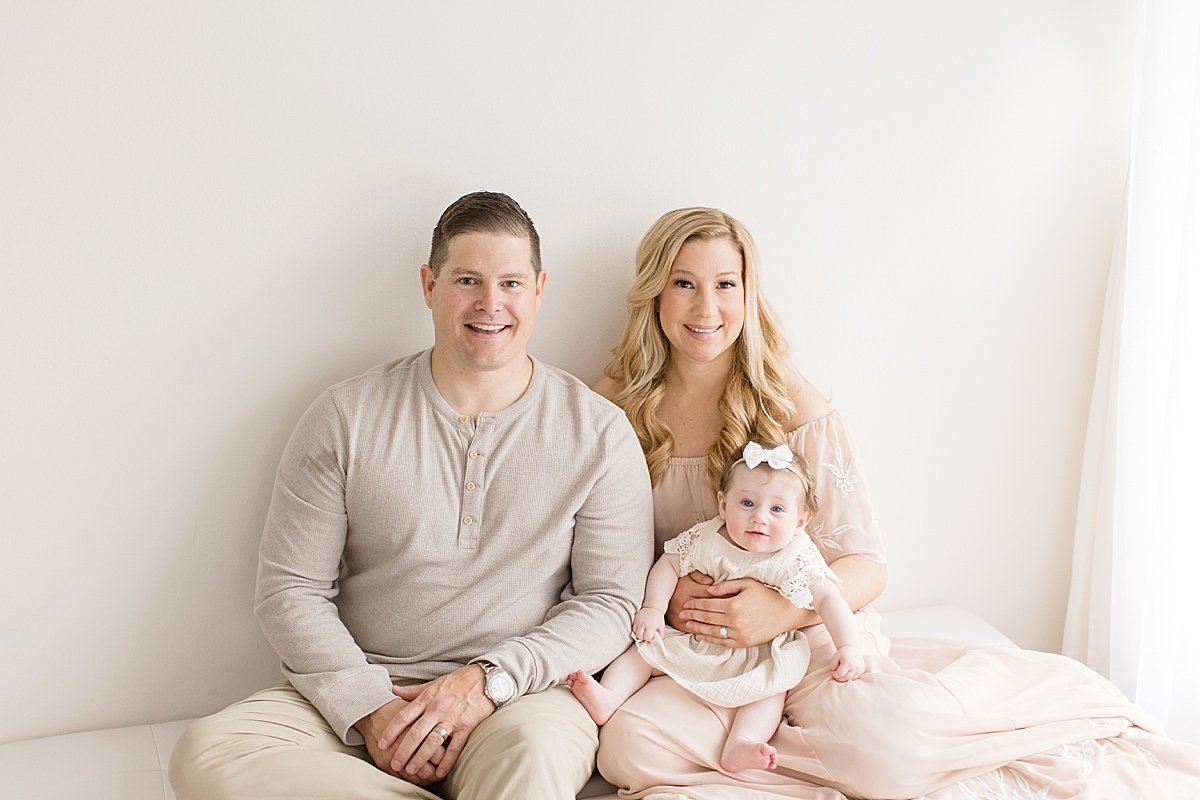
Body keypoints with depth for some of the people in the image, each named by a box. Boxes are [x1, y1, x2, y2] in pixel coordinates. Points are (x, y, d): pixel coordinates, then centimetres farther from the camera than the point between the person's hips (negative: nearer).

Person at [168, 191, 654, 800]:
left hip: (524, 696, -3)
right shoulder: (347, 417, 3)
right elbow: (289, 589, 2)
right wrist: (369, 708, -13)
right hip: (355, 694, 4)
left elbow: (611, 601, 1)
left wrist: (488, 679, -14)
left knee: (533, 751, -39)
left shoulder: (599, 432, 2)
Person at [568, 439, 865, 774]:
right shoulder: (706, 540, -9)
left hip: (761, 656, -2)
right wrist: (653, 609, -12)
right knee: (645, 647, -10)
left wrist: (848, 647, -24)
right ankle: (609, 695, -25)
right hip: (694, 643, 2)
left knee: (775, 682, -27)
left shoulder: (798, 559, -12)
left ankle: (740, 744, -39)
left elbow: (828, 599, -12)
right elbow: (668, 564, 1)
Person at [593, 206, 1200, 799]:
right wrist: (666, 592, -14)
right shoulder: (616, 405, 2)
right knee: (626, 744, -31)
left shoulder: (789, 405, -6)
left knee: (883, 733, -32)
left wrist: (785, 609, -25)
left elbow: (865, 565, -5)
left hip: (808, 635, -1)